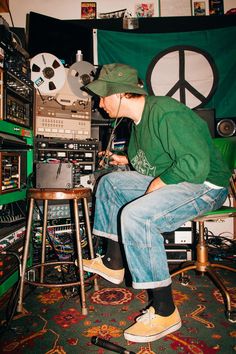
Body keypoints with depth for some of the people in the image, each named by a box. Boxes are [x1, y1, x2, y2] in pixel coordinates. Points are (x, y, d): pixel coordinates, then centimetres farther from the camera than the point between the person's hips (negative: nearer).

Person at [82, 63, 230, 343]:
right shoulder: (140, 118, 10)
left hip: (205, 185, -10)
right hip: (167, 182, 10)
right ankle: (113, 263, 14)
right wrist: (126, 160, 16)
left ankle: (165, 312, -17)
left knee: (135, 214, -33)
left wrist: (160, 183, -19)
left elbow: (197, 164, -29)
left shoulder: (165, 113, -22)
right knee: (110, 182, 11)